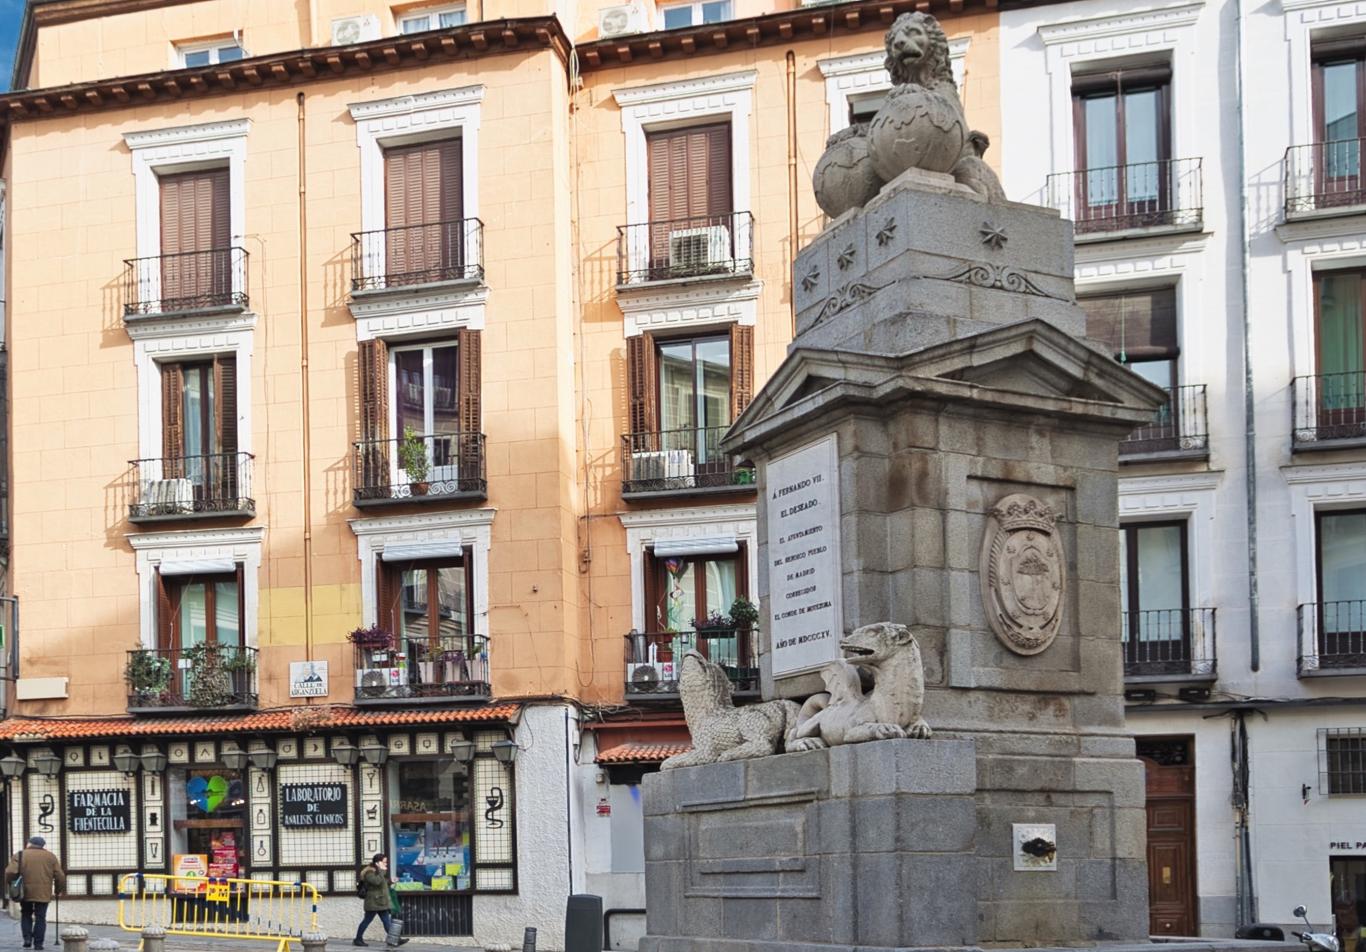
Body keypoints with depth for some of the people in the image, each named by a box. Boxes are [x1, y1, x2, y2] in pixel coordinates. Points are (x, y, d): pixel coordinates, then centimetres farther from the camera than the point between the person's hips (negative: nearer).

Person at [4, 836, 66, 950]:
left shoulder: (19, 855, 4)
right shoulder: (50, 857, 8)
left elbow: (10, 872, -9)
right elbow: (60, 876, 5)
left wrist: (8, 887, 4)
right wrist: (58, 891, 16)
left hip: (25, 893, 0)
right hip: (43, 894, 0)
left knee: (26, 915, 18)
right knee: (40, 918, 7)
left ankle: (27, 938, 5)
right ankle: (38, 944, 3)